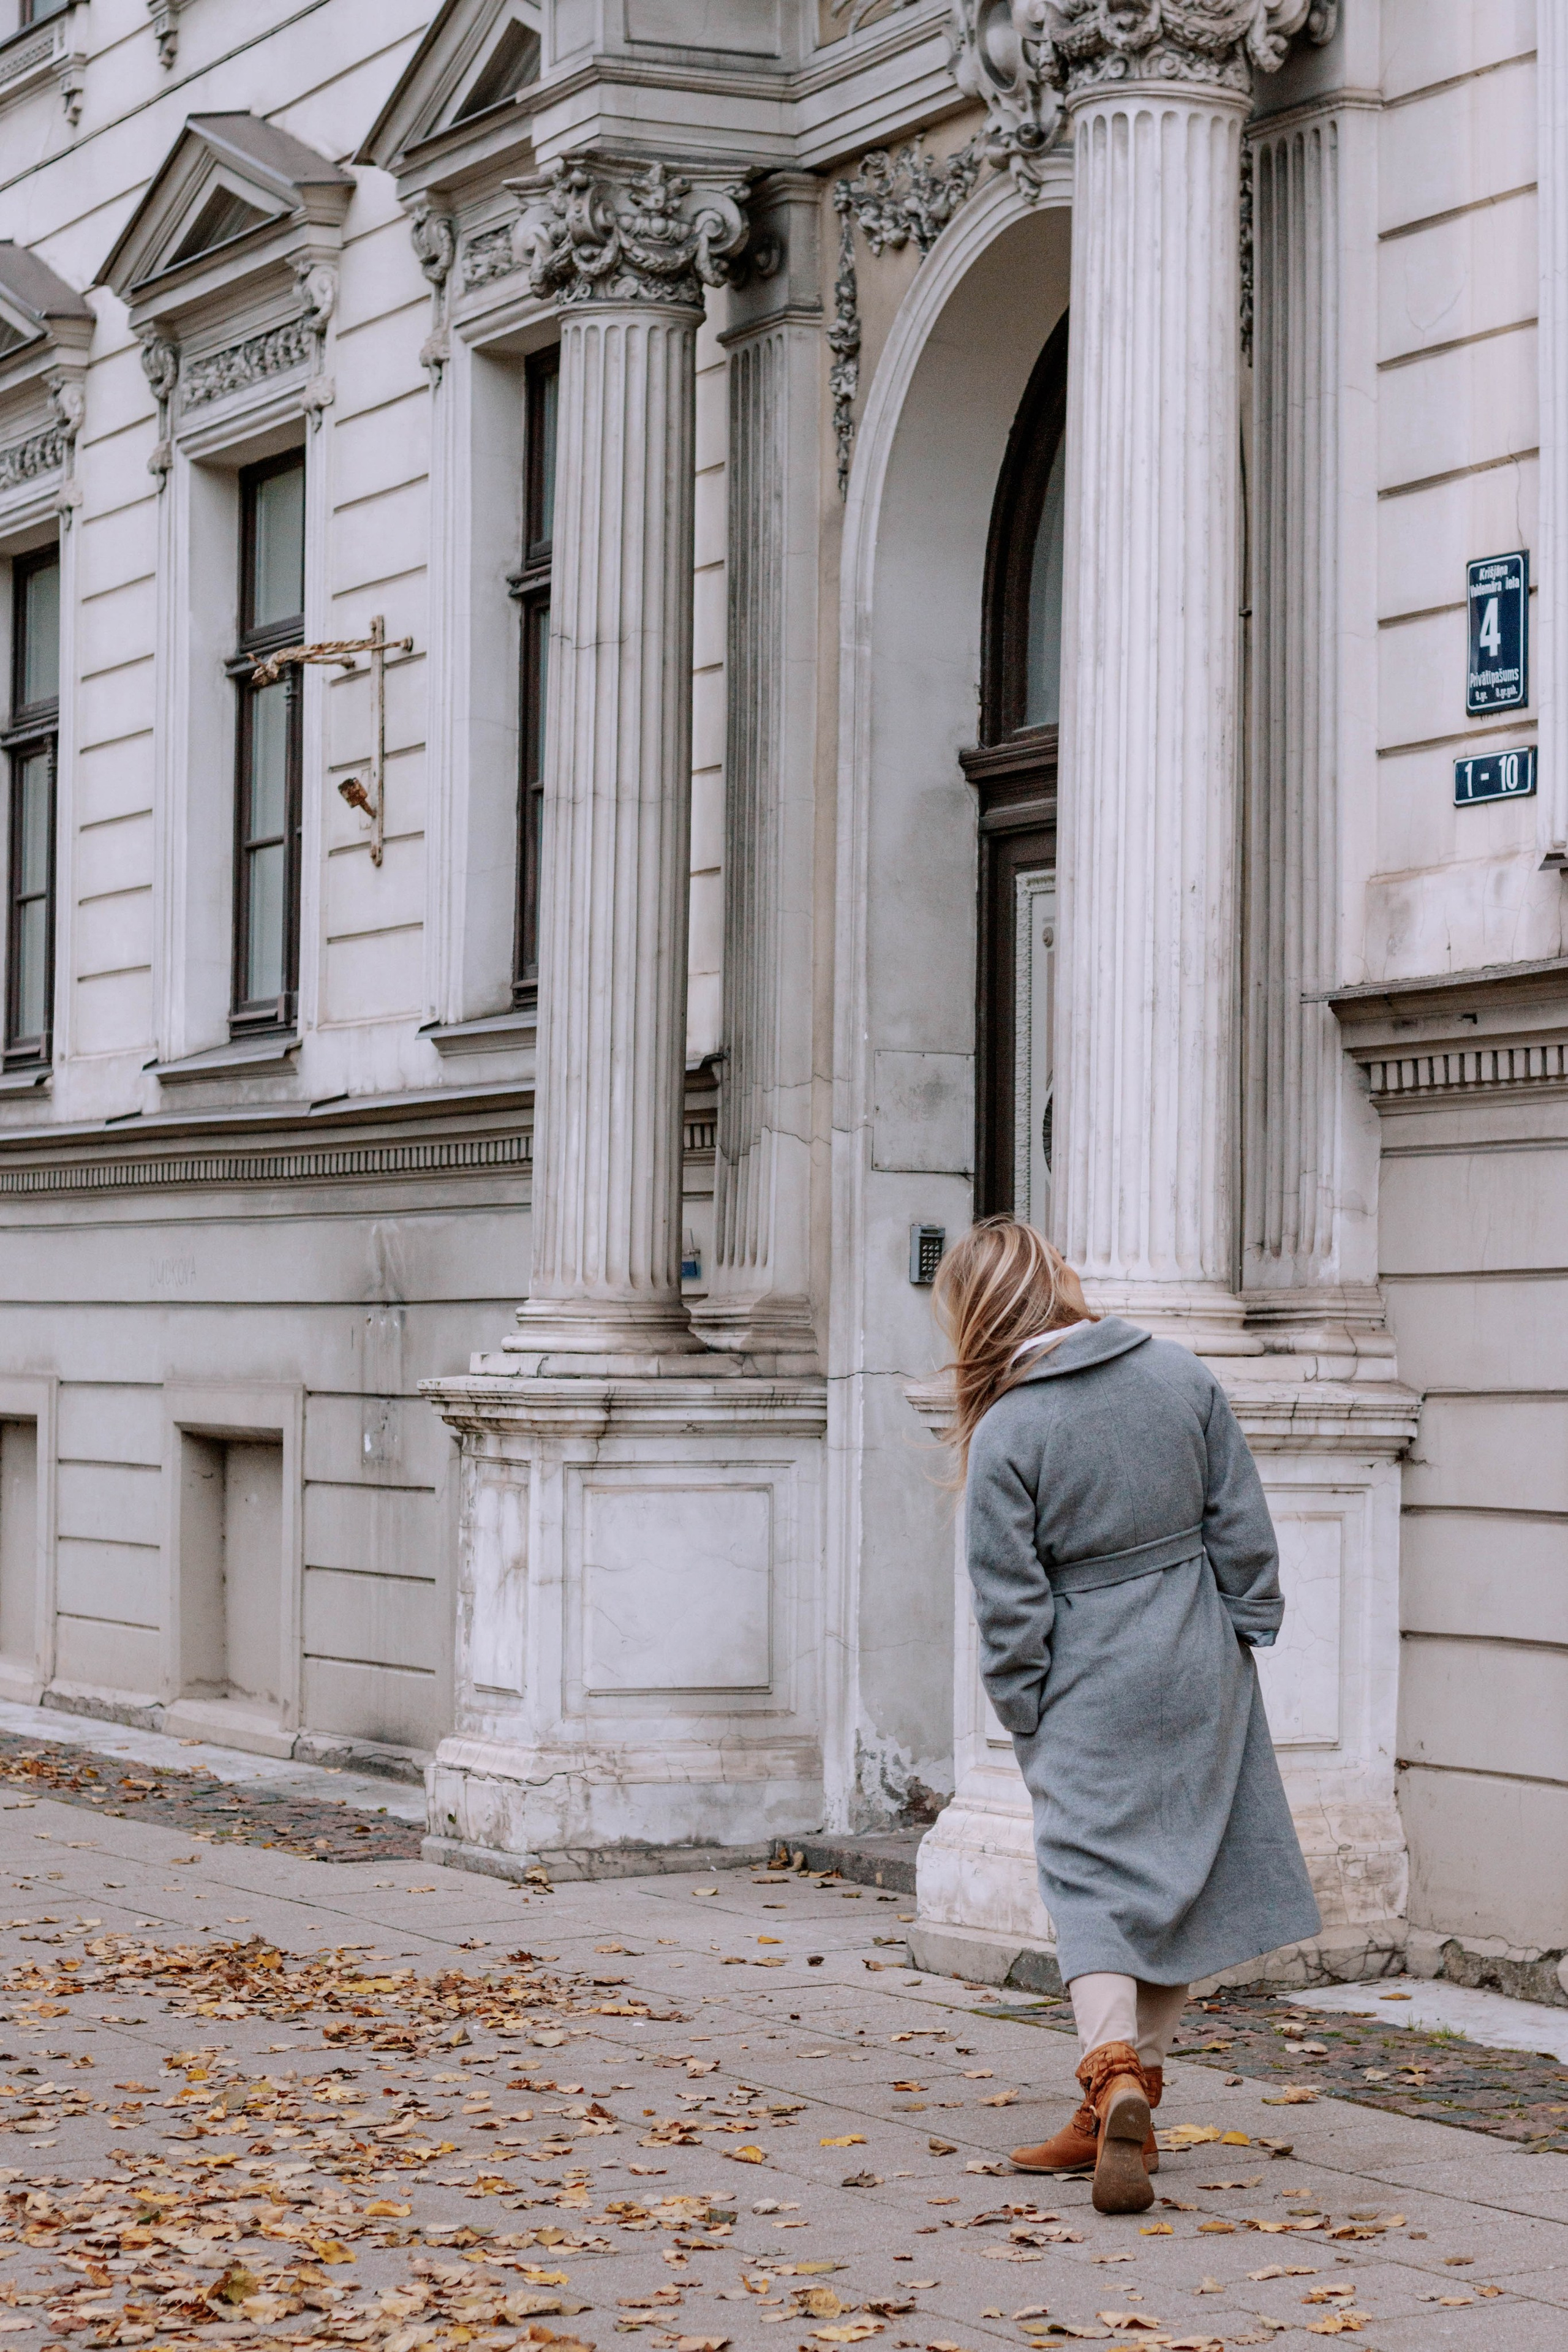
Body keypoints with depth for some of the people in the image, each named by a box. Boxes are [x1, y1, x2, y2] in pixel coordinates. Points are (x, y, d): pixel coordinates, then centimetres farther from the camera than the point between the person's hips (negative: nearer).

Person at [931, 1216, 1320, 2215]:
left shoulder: (1006, 1432, -14)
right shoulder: (1182, 1373, -1)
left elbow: (1010, 1600, -10)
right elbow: (1243, 1523, 4)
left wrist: (1026, 1718, 1)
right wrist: (1243, 1636, 14)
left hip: (1091, 1684, -4)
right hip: (1202, 1670, 4)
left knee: (1092, 1879, 1)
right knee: (1179, 1874, 13)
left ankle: (1114, 2077, -20)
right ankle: (1135, 2083, 20)